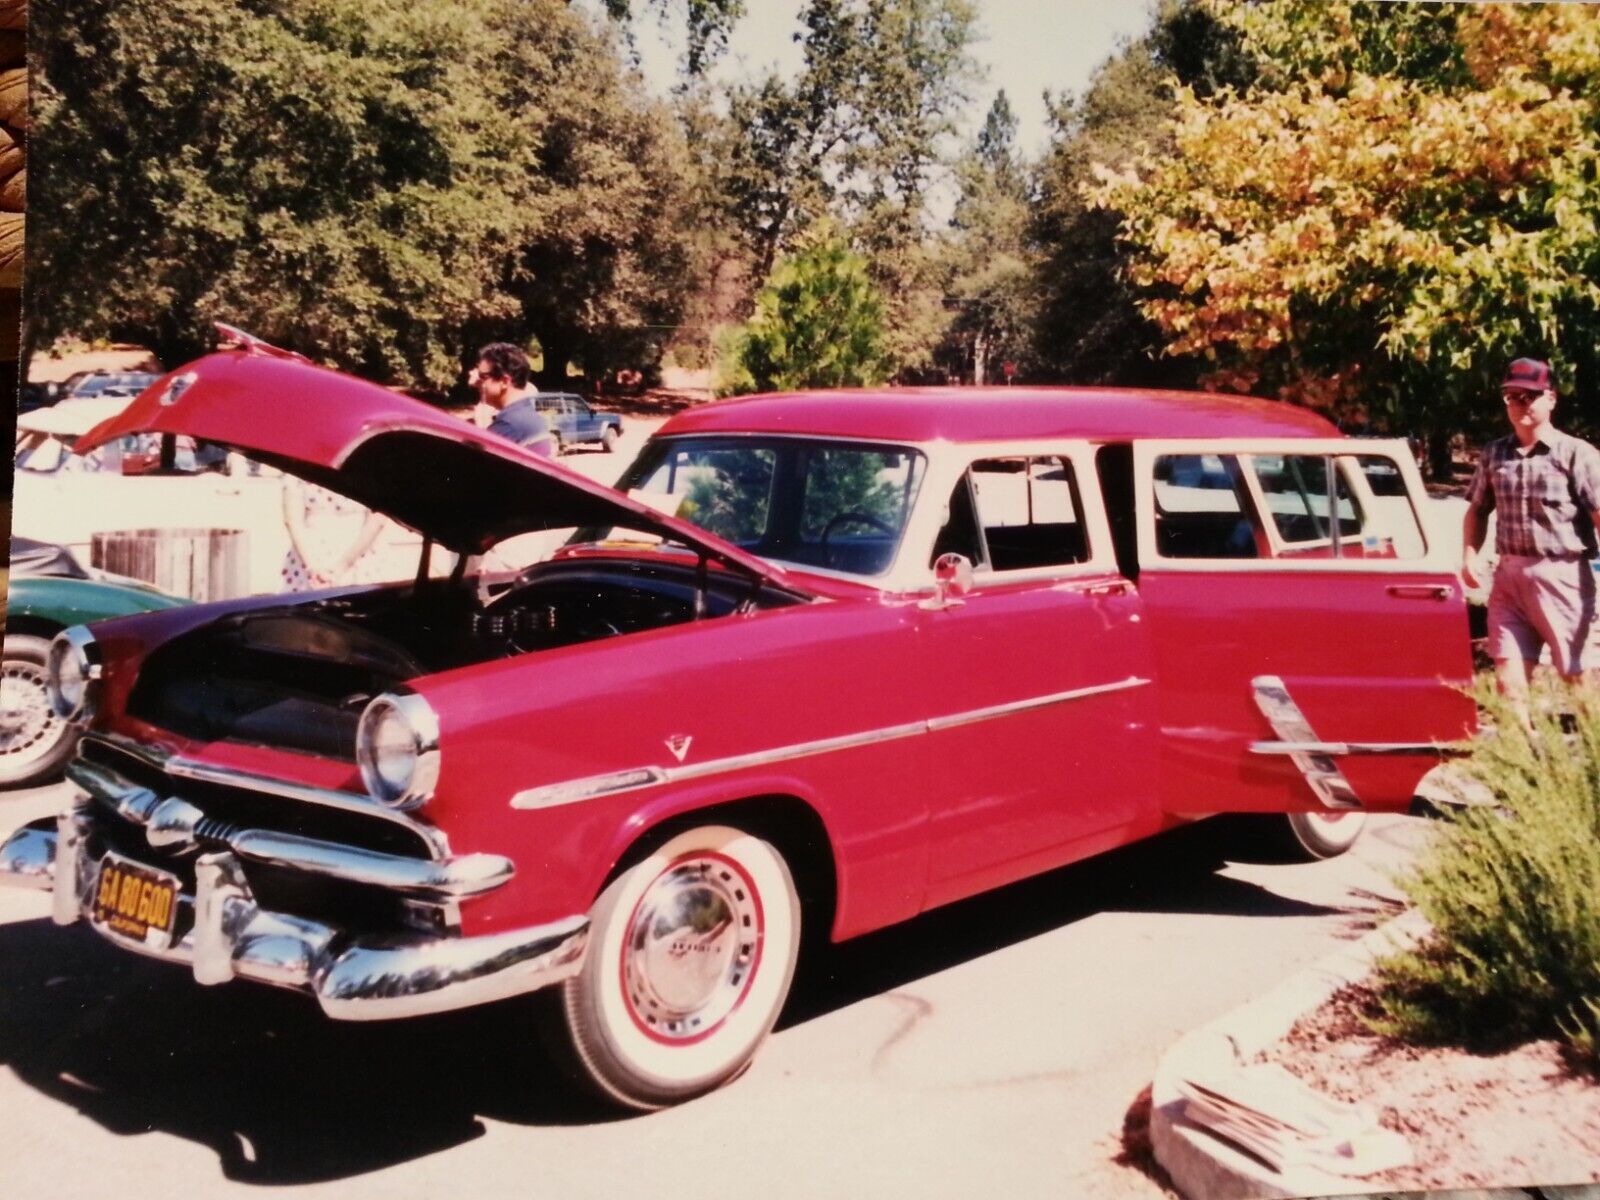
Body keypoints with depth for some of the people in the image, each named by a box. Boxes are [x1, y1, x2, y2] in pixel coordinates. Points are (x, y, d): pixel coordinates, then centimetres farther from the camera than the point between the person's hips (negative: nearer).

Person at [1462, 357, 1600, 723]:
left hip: (1562, 578, -4)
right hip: (1509, 576, 5)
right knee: (1508, 682, 4)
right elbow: (1477, 510, 21)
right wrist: (1471, 554, 4)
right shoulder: (1494, 454, 10)